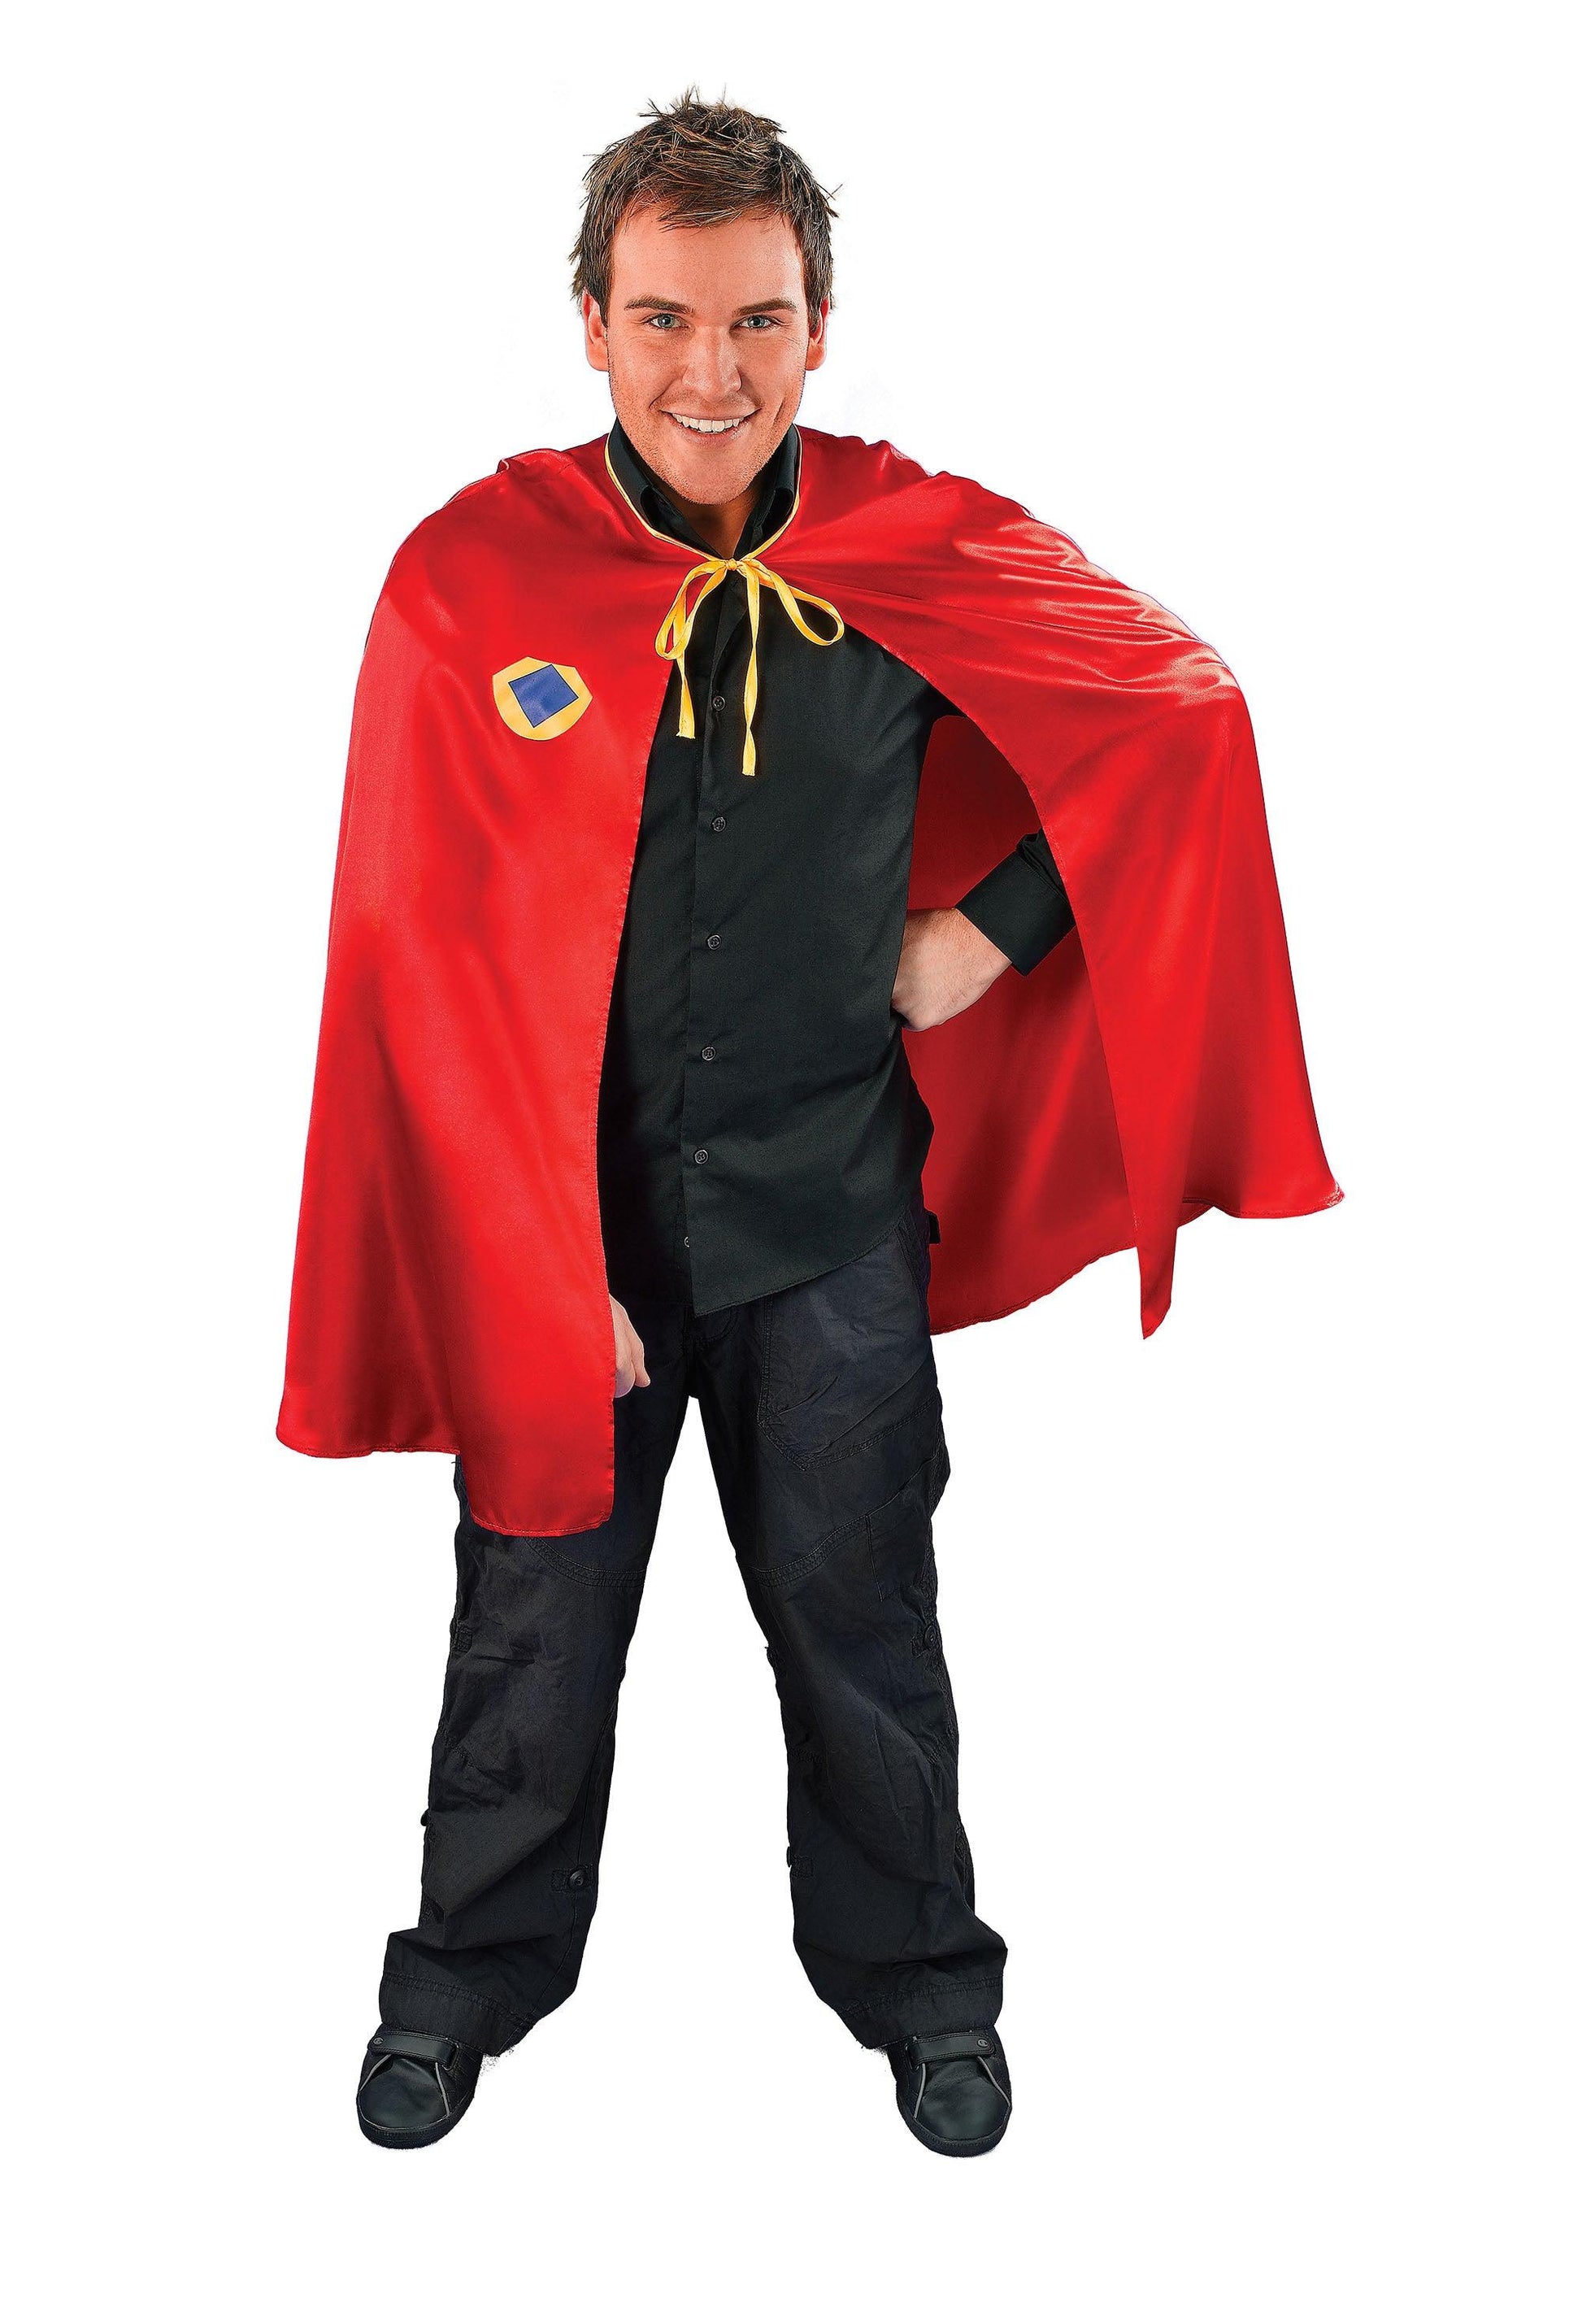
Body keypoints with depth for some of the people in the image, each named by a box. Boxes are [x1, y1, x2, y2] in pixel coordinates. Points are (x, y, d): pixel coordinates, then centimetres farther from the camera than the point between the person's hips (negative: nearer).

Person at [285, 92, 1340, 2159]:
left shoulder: (918, 559, -8)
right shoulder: (469, 580, -10)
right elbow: (423, 962, -8)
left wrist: (988, 930, -1)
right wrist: (541, 1264, -11)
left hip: (829, 1220, 1)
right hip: (562, 1214, 0)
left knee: (861, 1621, 15)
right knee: (534, 1624, 14)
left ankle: (914, 1976, 39)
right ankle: (474, 1973, 40)